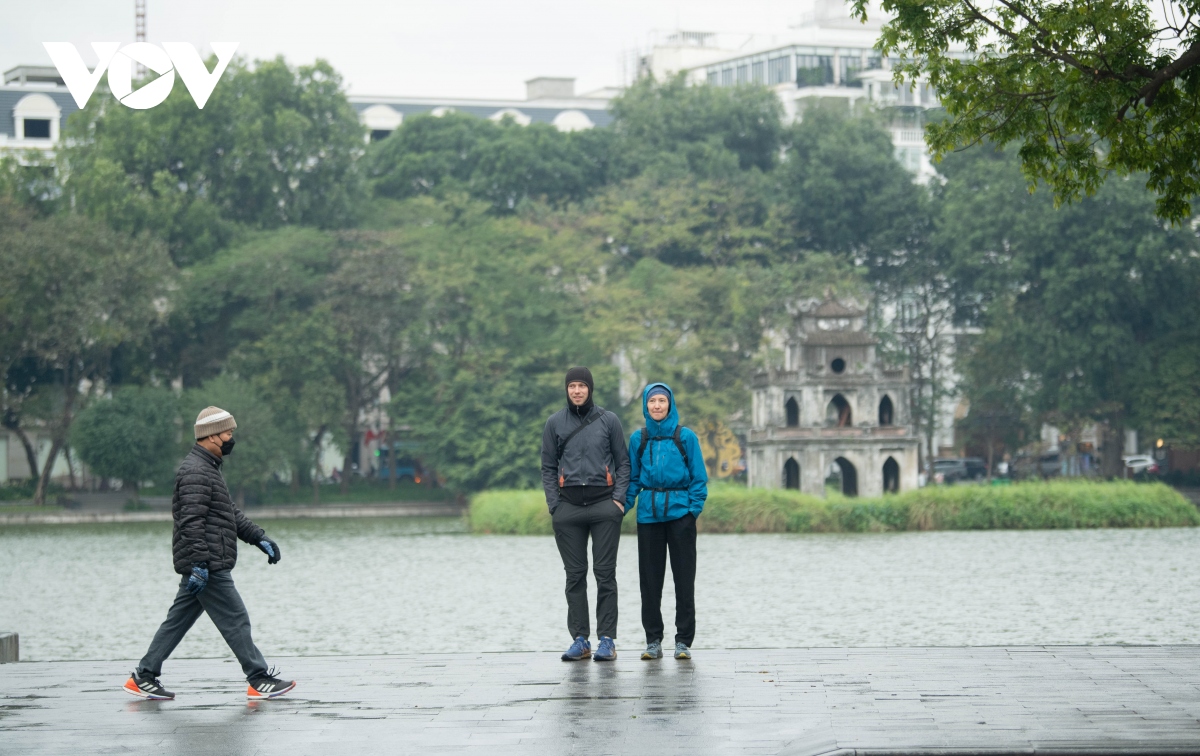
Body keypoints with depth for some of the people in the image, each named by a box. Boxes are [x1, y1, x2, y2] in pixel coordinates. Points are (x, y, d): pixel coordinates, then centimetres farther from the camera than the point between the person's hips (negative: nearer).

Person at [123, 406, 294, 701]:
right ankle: (260, 681, 0)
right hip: (208, 566, -11)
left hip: (203, 566, 11)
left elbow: (231, 514, 27)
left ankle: (144, 677, 13)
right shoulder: (195, 472, -15)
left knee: (178, 620, 11)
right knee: (235, 621, -5)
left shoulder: (208, 468, 21)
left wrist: (260, 538, 20)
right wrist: (199, 564, -27)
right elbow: (191, 521, -23)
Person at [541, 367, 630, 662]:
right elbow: (548, 467, 10)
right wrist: (554, 504, -1)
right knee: (575, 574, 3)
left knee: (605, 572, -3)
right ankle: (580, 639, 7)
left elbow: (623, 462, 7)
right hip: (568, 505, 2)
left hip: (604, 504, -2)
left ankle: (607, 639, -2)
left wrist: (619, 498, -4)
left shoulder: (608, 421, 5)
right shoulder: (555, 423, 8)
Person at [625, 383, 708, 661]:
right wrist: (623, 506, 1)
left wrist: (694, 508, -6)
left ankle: (683, 640, 4)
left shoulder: (686, 437, 2)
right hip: (648, 513, 2)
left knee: (684, 577, -1)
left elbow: (699, 477, 3)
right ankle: (653, 640, 10)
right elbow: (633, 478, 13)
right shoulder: (638, 439, 9)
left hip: (680, 512, -2)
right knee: (650, 578, 3)